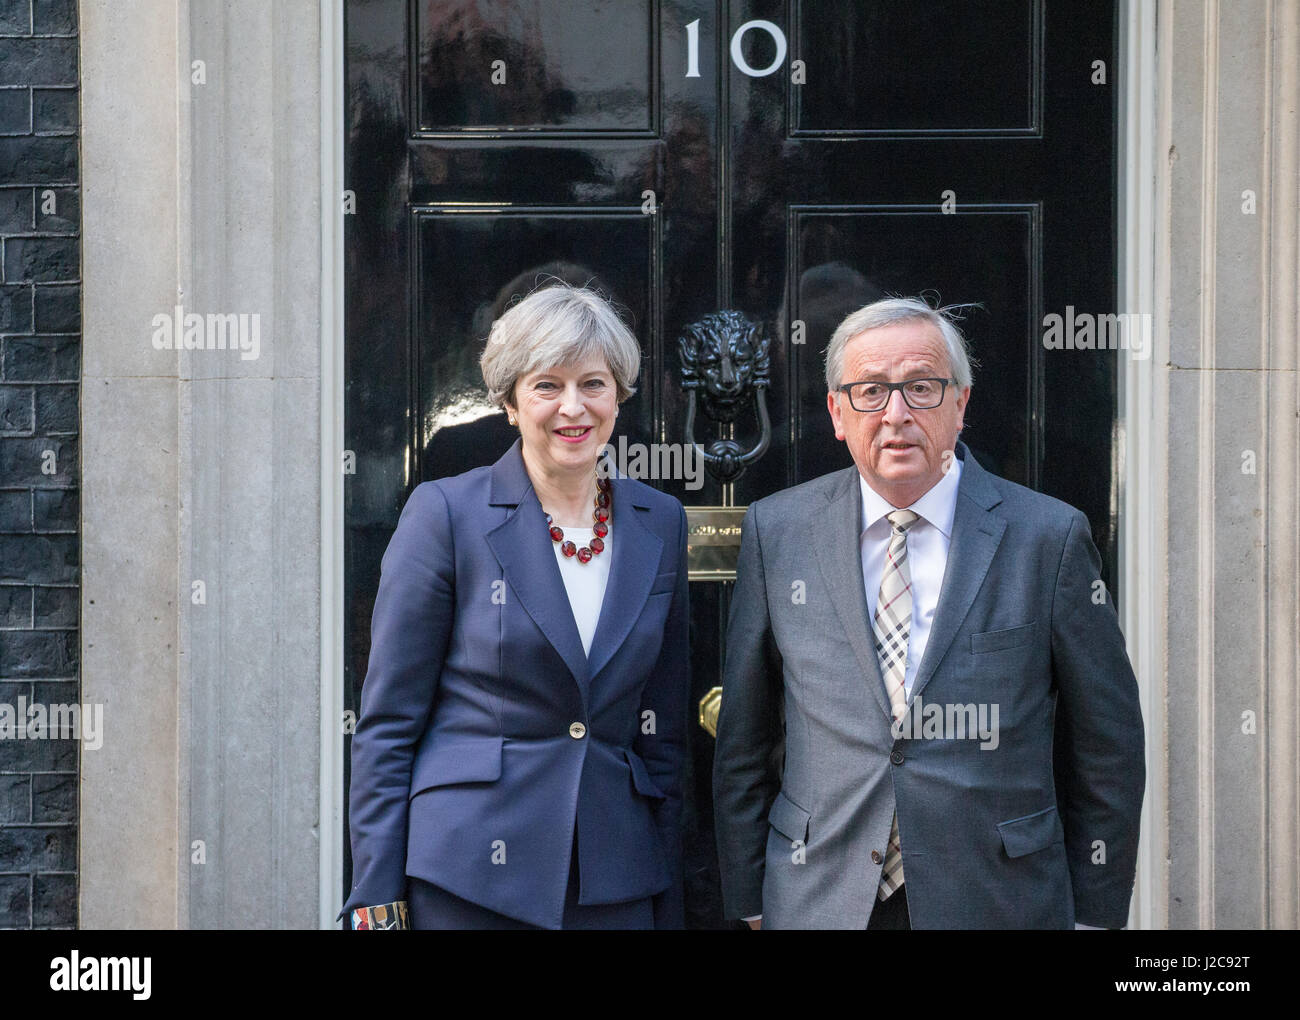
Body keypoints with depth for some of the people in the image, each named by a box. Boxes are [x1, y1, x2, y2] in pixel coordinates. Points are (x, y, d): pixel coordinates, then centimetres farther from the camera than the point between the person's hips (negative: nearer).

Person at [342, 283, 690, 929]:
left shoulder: (660, 524, 8)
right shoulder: (446, 513, -4)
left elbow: (663, 729, 12)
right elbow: (386, 723, -4)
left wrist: (667, 903, 9)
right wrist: (378, 902, -9)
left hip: (616, 885, 4)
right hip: (466, 877, -3)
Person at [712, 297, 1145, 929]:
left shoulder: (1050, 537, -4)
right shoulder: (775, 531, 1)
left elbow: (1108, 747, 1)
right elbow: (743, 740, 7)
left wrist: (1094, 914, 1)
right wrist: (750, 899, 6)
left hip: (999, 900, -1)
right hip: (818, 901, 1)